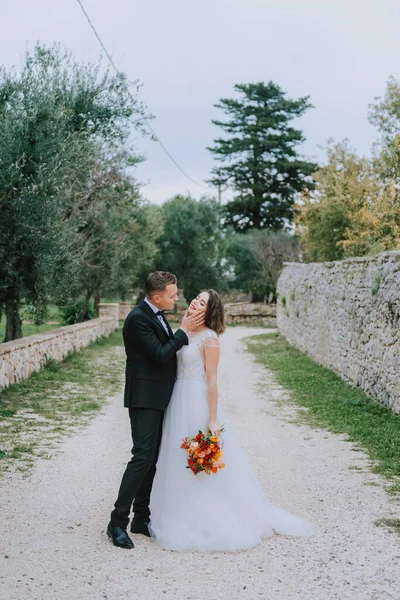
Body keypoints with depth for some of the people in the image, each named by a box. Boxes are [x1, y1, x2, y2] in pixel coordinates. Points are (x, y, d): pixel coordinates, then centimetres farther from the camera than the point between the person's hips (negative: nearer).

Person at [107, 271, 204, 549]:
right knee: (143, 457, -12)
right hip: (144, 398, -10)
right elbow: (160, 355, -21)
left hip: (157, 398, 10)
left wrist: (186, 329, 8)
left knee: (151, 459, 12)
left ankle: (141, 518, 19)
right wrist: (184, 331, -14)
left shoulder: (156, 316, 13)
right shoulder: (138, 318, -17)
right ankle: (118, 522, -7)